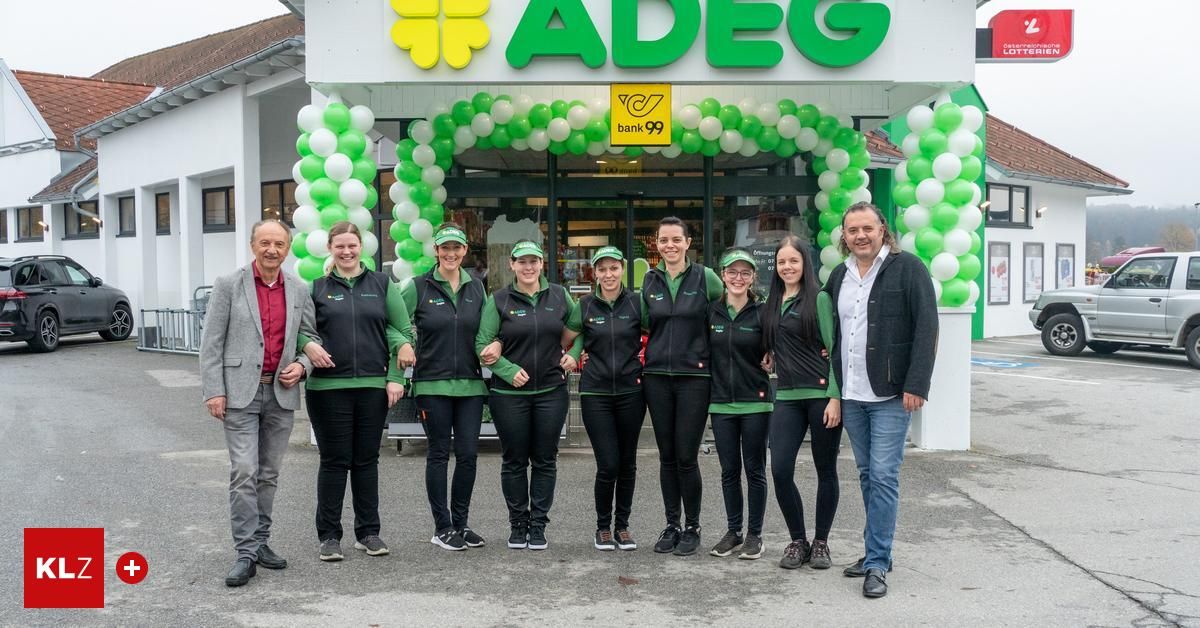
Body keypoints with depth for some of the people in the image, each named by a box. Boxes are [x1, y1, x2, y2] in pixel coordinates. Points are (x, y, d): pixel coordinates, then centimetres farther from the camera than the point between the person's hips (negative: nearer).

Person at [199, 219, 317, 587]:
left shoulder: (299, 290, 7)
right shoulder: (228, 285, -2)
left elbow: (311, 336, 14)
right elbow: (211, 343, -4)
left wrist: (302, 365, -6)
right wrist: (213, 391, -10)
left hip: (281, 393, 4)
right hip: (240, 392, -4)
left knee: (269, 474, 11)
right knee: (244, 473, -8)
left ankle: (260, 540, 23)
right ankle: (246, 553, -3)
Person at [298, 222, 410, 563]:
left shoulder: (381, 284, 8)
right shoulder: (317, 288, 7)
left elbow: (402, 330, 6)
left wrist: (396, 377, -2)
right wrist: (309, 346, -14)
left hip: (373, 385, 1)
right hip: (328, 387, -1)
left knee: (367, 460, 9)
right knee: (334, 461, 3)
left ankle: (368, 532, 19)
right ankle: (329, 536, 13)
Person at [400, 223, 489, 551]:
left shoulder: (476, 287, 9)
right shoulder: (418, 286, -2)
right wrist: (403, 350, -13)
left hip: (470, 384, 3)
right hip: (433, 384, -3)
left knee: (468, 454, 5)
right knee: (439, 454, 4)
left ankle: (460, 522, 19)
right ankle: (442, 527, 14)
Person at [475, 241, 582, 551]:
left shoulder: (559, 295, 6)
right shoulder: (499, 300, -1)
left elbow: (578, 329, 19)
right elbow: (482, 344, -3)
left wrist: (574, 354, 2)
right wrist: (509, 371, -14)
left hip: (551, 391, 2)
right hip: (510, 394, -2)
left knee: (545, 461, 6)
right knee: (514, 462, 6)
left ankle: (538, 525, 17)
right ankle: (517, 524, 20)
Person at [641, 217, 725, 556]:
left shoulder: (705, 277, -2)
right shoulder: (650, 281, 9)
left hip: (694, 376, -3)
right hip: (657, 376, 3)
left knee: (686, 457, -4)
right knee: (667, 456, 8)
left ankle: (692, 528, 12)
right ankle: (671, 525, 20)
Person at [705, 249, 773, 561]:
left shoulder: (762, 313, -4)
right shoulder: (712, 312, 4)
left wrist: (770, 363, -12)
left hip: (755, 401, -3)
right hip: (721, 402, 3)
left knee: (755, 470, 4)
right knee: (729, 470, 10)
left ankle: (755, 535, 14)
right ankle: (733, 531, 21)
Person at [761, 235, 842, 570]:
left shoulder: (819, 298, -3)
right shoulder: (772, 304, 13)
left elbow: (834, 349, -8)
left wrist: (835, 397, -14)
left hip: (821, 394, -4)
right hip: (787, 397, 5)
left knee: (826, 470, 5)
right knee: (780, 470, -4)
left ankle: (820, 542, 19)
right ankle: (798, 540, 14)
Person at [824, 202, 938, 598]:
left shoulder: (907, 268, -5)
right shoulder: (839, 276, 13)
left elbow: (926, 327, -10)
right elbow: (832, 331, 21)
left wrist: (917, 385, -16)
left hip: (891, 395, -6)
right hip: (851, 396, 6)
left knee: (883, 476, -7)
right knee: (867, 474, 12)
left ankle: (877, 564, -1)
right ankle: (876, 552, 23)